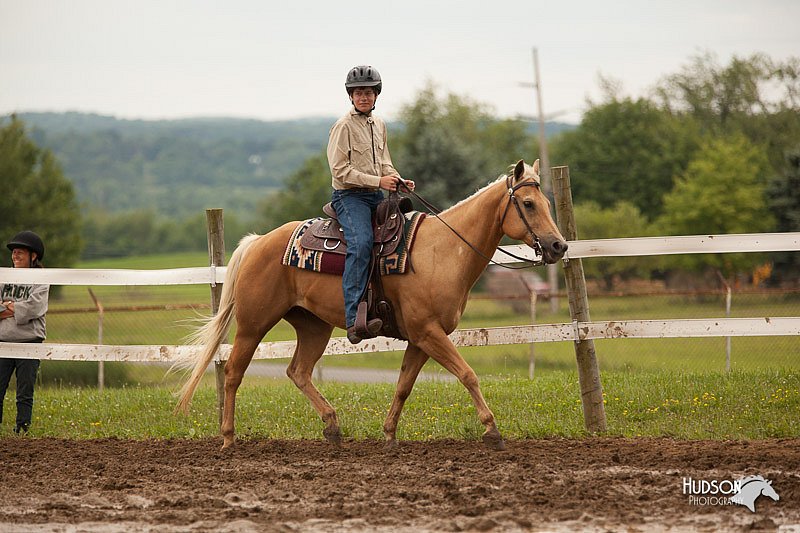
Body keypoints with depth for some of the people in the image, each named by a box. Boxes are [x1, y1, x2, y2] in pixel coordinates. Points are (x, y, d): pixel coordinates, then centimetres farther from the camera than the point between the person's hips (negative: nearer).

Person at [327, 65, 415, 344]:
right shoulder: (344, 126, -7)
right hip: (349, 196, -8)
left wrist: (399, 180, 4)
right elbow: (340, 169, -14)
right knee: (361, 243, -30)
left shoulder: (379, 125, 16)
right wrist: (378, 181, -19)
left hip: (376, 196, 8)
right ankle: (353, 320, -40)